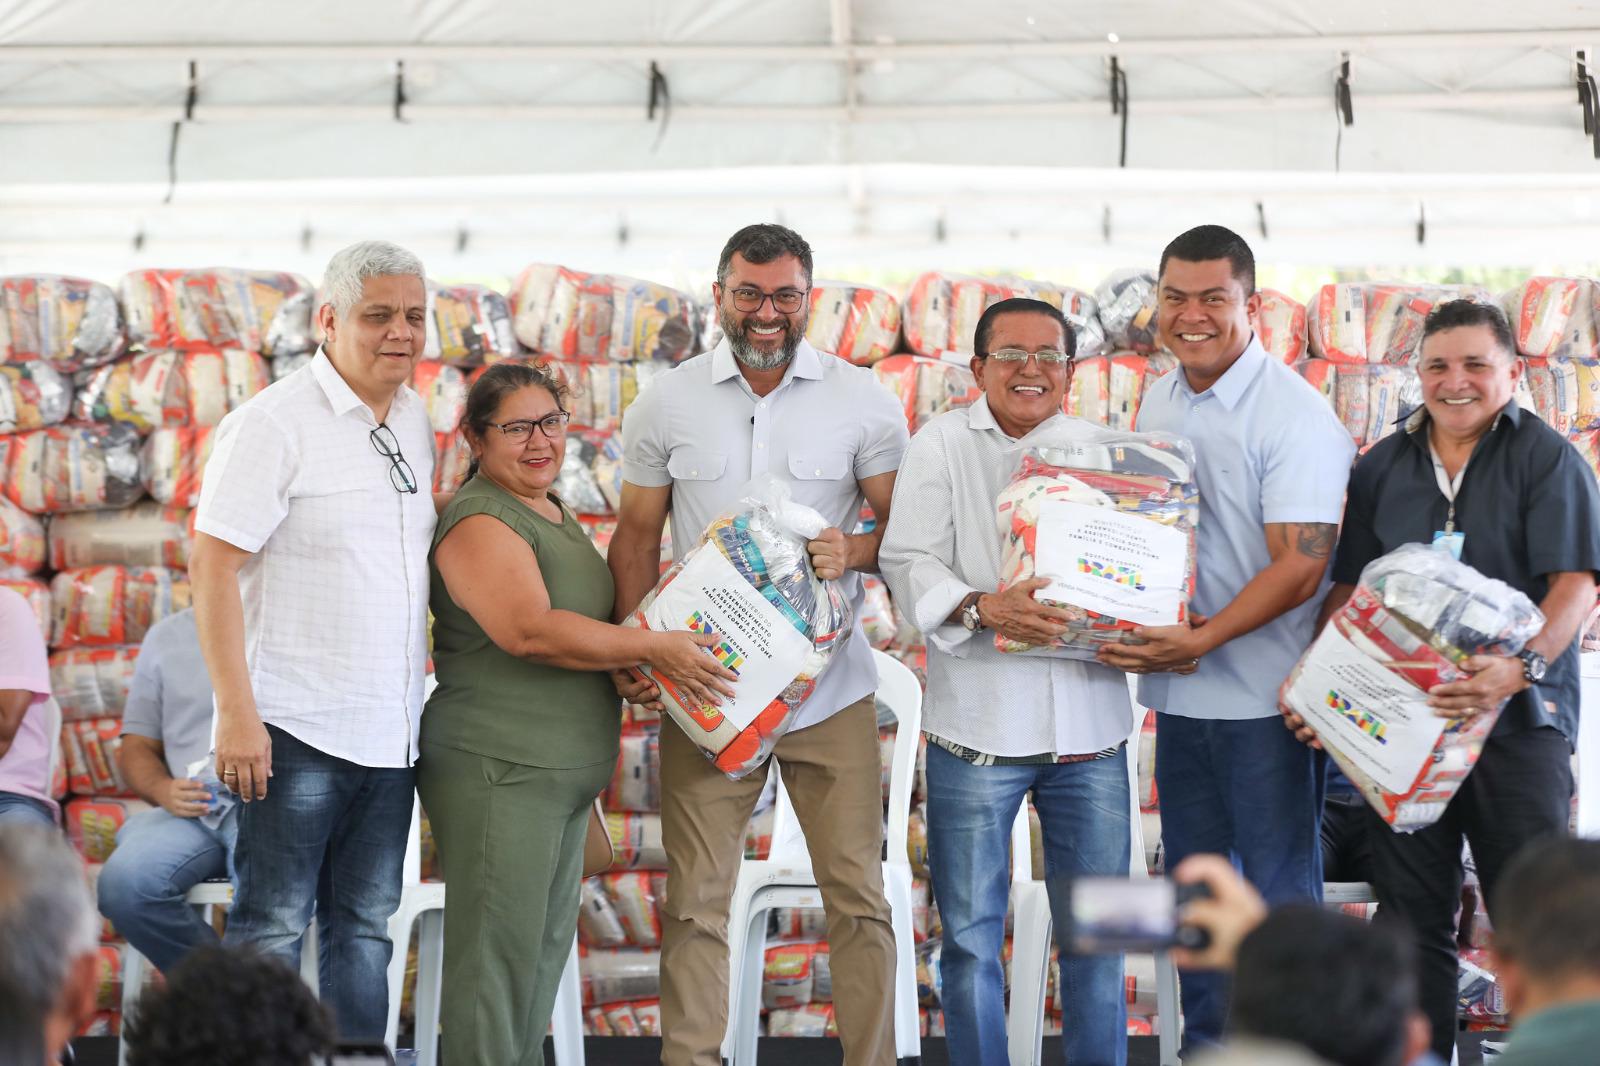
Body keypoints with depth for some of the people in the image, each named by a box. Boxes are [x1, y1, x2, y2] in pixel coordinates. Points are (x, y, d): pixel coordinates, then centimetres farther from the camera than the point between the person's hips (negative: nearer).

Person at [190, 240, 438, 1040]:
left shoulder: (415, 423, 12)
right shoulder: (273, 425, -10)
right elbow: (212, 567, -14)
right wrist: (237, 714, -19)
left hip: (391, 732, 7)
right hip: (296, 732, -7)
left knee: (365, 927, 12)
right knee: (271, 930, -3)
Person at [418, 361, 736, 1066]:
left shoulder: (554, 512, 17)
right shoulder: (481, 520, -13)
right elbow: (530, 630, -26)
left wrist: (629, 665, 14)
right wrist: (652, 649, -24)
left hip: (564, 770, 10)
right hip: (497, 770, -10)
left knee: (546, 946, 14)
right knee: (499, 948, -8)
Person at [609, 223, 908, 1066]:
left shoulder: (862, 400, 2)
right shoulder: (666, 404, 4)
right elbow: (636, 536, 9)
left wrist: (855, 552, -17)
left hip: (829, 687, 0)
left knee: (857, 893, 1)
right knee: (695, 900, 1)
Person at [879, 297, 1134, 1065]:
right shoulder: (944, 445, 3)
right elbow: (908, 562, -6)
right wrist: (983, 608, -23)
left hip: (1088, 723, 2)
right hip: (977, 723, -2)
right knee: (971, 935, 4)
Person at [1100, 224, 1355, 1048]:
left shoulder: (1294, 416, -13)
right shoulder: (1156, 403, 10)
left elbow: (1299, 567, -18)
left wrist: (1200, 640, -25)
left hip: (1264, 698, -7)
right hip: (1179, 693, 7)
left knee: (1279, 890, 0)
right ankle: (1205, 1044, 26)